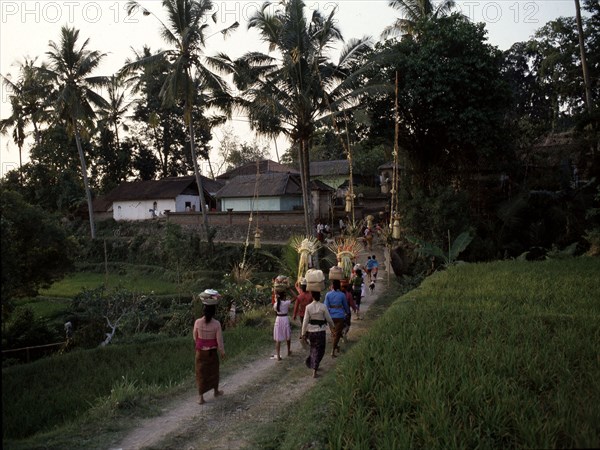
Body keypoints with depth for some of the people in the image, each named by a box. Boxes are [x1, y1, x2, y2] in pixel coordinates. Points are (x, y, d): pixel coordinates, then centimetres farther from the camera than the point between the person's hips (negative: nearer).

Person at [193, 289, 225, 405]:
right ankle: (216, 391, 39)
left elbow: (195, 337, 0)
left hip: (201, 352, 1)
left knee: (201, 373, 11)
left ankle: (200, 397, 14)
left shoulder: (198, 322, -15)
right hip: (212, 352, 0)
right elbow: (219, 340, -12)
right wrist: (222, 352, 3)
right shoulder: (216, 324, -19)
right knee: (213, 371, 20)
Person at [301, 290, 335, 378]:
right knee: (319, 351, 7)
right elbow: (329, 319, -3)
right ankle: (314, 371, 1)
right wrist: (332, 327, 17)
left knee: (314, 348, 26)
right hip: (320, 331, -2)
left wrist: (303, 334, 2)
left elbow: (305, 321, -6)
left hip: (311, 331, 2)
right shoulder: (323, 307, -13)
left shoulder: (308, 307, -8)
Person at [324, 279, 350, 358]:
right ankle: (333, 351, -2)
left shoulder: (328, 294, -7)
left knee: (334, 332, 22)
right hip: (340, 316, -2)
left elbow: (326, 306, -6)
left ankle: (336, 346, 40)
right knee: (337, 333, 4)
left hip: (331, 316, 3)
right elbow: (345, 305, 4)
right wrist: (348, 312, 23)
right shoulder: (342, 295, -9)